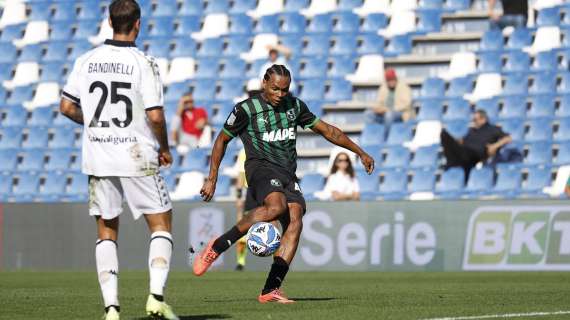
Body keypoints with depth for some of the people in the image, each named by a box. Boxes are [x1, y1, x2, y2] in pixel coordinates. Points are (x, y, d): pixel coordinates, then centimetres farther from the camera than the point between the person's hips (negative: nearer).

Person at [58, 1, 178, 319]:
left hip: (98, 159, 4)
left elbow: (67, 107, 8)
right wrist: (165, 149, 2)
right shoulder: (144, 63, -10)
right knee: (161, 224, 9)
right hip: (138, 160, -4)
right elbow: (155, 115, -15)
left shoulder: (86, 61, 2)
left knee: (107, 233, 12)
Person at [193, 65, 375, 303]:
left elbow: (327, 131, 24)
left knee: (295, 221, -21)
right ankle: (217, 246, -25)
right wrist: (212, 179, 8)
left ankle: (270, 290, -27)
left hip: (288, 174, 5)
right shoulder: (247, 109, 1)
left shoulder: (294, 106, 15)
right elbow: (222, 140, 11)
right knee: (276, 206, -36)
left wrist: (360, 152, 22)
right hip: (261, 167, -5)